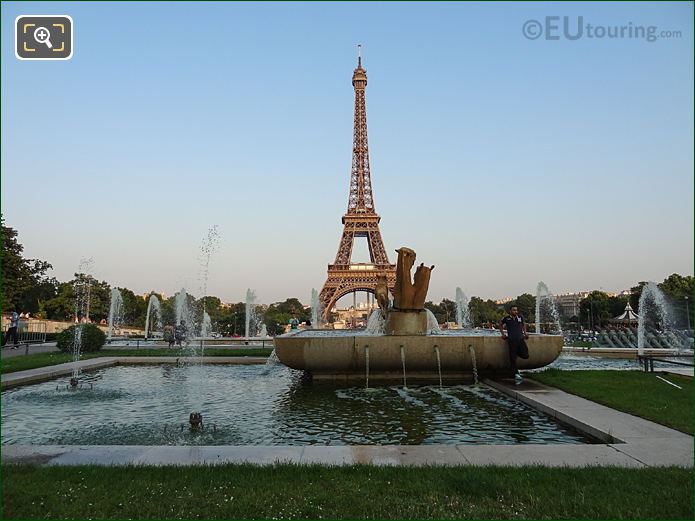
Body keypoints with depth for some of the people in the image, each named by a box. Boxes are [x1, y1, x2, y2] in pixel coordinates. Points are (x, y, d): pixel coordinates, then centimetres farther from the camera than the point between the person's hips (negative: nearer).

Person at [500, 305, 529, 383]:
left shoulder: (520, 317, 10)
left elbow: (524, 324, 31)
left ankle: (517, 351, 24)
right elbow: (500, 325, 22)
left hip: (520, 339, 3)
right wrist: (503, 333, 13)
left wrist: (525, 332, 20)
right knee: (513, 358, -3)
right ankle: (516, 374, 2)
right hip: (512, 340, -2)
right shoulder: (506, 318, 3)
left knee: (525, 355, -7)